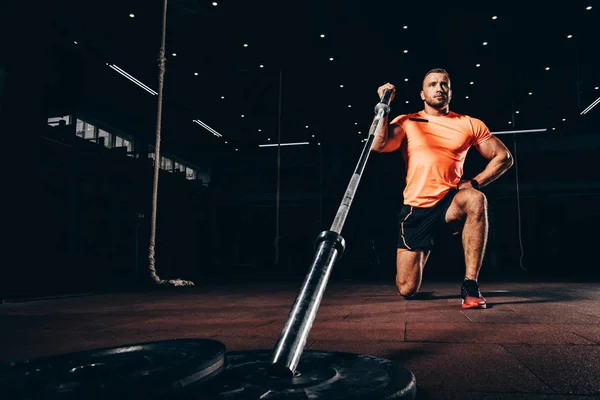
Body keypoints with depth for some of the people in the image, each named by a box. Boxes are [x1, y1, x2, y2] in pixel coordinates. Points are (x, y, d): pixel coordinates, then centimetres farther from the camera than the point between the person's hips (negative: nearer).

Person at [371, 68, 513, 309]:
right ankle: (422, 249, 38)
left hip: (450, 202, 0)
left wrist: (475, 182, -4)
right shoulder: (406, 122, 4)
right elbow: (377, 145, -13)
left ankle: (470, 286, -27)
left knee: (476, 200, -38)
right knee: (406, 290, -1)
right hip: (416, 208, 0)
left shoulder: (469, 124, 7)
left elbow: (504, 157, 9)